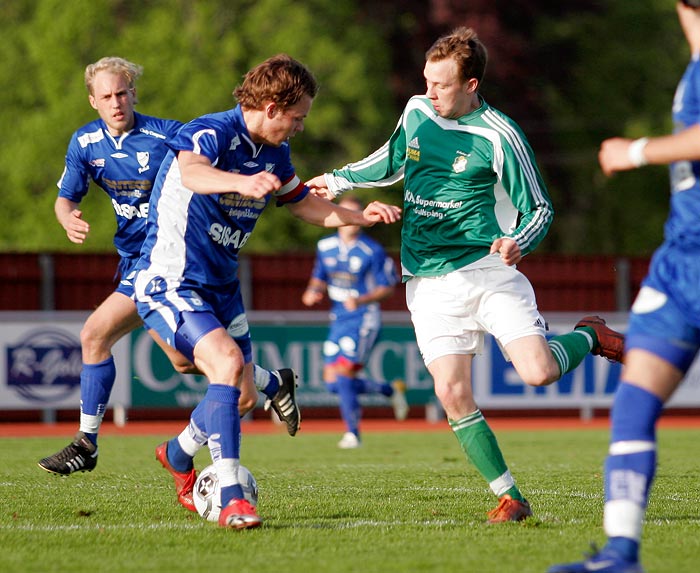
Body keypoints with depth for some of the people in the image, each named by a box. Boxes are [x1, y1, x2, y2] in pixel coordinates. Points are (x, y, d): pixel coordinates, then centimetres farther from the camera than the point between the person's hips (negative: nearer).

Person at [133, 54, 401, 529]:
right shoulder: (212, 133, -21)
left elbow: (304, 203, 23)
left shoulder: (273, 155, 6)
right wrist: (241, 182, -65)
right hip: (170, 282, -9)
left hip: (221, 285, 9)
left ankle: (178, 454, 42)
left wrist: (359, 217, 7)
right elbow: (191, 173, -45)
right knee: (228, 363, -27)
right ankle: (231, 499, -27)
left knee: (242, 391, 13)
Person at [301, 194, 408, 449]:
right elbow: (319, 278, 19)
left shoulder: (372, 251, -9)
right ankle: (391, 390, 24)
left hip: (363, 318, -7)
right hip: (338, 319, 7)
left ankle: (352, 433, -5)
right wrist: (313, 292, -5)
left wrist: (361, 300, -22)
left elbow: (387, 288, -6)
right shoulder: (325, 247, 7)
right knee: (332, 383, 4)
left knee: (344, 373, -18)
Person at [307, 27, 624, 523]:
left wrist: (519, 241, -24)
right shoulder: (417, 112, 7)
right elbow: (392, 164, 28)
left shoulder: (499, 137, -10)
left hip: (487, 270, -4)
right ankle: (510, 498, 2)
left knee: (539, 372, -20)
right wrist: (338, 180, 21)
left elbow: (539, 209, -5)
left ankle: (590, 337, 15)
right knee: (453, 394, -10)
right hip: (429, 282, 4)